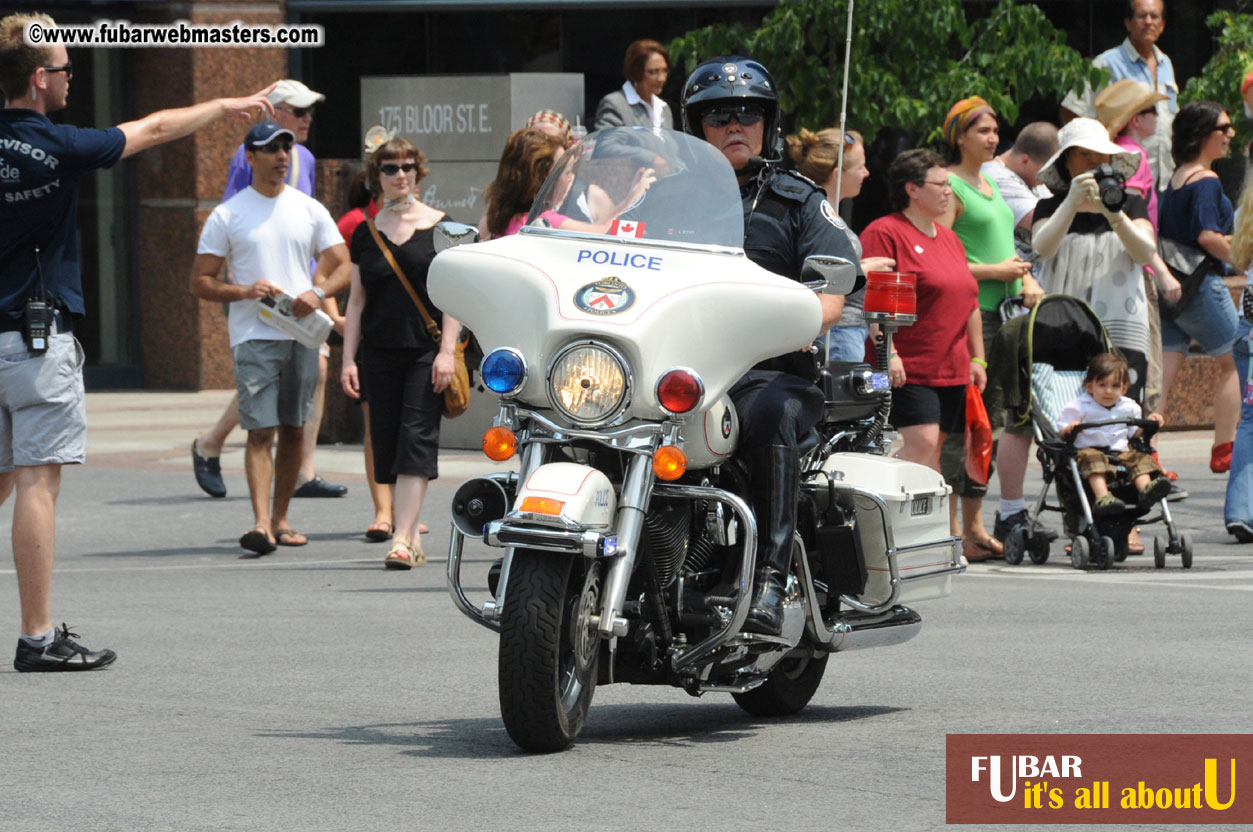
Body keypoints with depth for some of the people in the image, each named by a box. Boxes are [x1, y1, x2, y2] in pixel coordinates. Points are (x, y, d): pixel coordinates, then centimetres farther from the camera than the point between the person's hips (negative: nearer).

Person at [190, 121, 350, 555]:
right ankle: (261, 523, -21)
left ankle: (280, 519, 19)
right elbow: (200, 281, 2)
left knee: (293, 430, 8)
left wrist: (318, 292, -12)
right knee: (261, 430, -13)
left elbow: (343, 266, 9)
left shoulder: (310, 210, 11)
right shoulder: (227, 215, 2)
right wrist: (245, 291, -15)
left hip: (302, 335, 4)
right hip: (254, 336, -4)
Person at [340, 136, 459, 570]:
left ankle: (402, 539, -19)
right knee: (388, 445, 3)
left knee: (416, 438, -13)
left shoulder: (439, 226, 2)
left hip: (426, 351, -4)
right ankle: (412, 539, 11)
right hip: (380, 353, 4)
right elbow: (357, 300, 14)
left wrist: (447, 351, -9)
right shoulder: (366, 233, 11)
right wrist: (349, 359, 7)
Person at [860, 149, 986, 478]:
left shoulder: (949, 237, 20)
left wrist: (977, 358, 20)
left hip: (953, 371, 8)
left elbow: (970, 304, 25)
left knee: (934, 451, 7)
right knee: (921, 444, -19)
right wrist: (888, 353, -23)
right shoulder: (884, 234, -7)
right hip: (907, 371, -8)